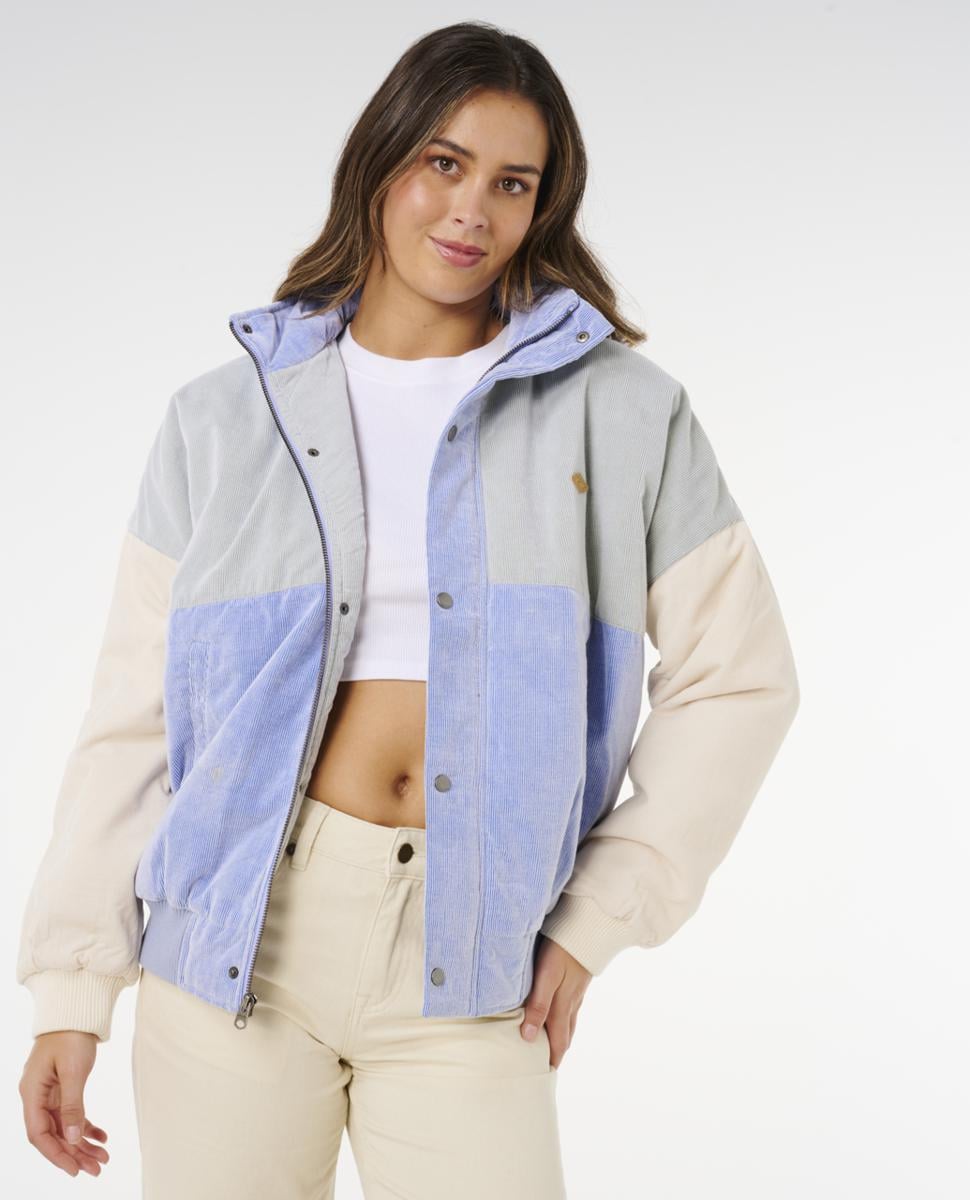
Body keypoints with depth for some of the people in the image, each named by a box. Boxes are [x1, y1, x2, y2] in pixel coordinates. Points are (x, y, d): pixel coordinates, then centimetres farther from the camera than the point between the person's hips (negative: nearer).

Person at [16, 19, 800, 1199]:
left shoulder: (623, 413, 3)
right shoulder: (226, 416, 5)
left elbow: (735, 680, 5)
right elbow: (135, 709, 4)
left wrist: (596, 917, 0)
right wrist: (71, 988, 1)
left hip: (464, 971, 0)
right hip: (237, 933, 1)